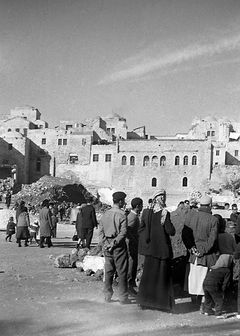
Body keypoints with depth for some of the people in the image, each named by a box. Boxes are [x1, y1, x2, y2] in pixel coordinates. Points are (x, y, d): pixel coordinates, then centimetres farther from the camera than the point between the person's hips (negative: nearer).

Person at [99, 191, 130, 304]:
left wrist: (105, 243, 1)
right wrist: (114, 243, -13)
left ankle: (107, 296, 18)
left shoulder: (105, 213, 6)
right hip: (119, 246, -6)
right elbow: (123, 232, -18)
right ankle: (123, 297, 7)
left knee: (108, 271, 14)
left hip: (107, 246, 6)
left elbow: (101, 230, 6)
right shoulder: (122, 214, -12)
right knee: (122, 272, 3)